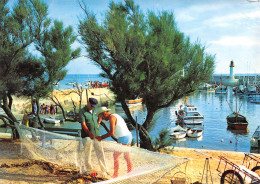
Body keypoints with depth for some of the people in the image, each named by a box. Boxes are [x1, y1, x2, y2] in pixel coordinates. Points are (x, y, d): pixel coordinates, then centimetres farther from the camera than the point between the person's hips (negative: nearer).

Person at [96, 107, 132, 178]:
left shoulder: (111, 117, -11)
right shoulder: (115, 116, 20)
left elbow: (111, 132, -19)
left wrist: (101, 137, -11)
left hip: (123, 138, -10)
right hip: (129, 136, 10)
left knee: (115, 156, -2)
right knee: (127, 156, 16)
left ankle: (115, 176, 2)